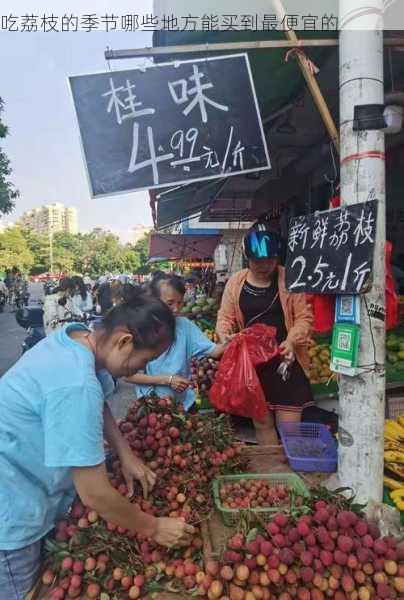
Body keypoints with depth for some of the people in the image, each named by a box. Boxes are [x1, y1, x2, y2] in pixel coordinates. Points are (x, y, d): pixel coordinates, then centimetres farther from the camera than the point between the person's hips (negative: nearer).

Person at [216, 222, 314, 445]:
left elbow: (304, 317, -5)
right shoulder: (236, 282, 3)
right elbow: (225, 317, 7)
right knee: (261, 423, 16)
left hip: (284, 361, -3)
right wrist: (224, 336, -13)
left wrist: (292, 340, -21)